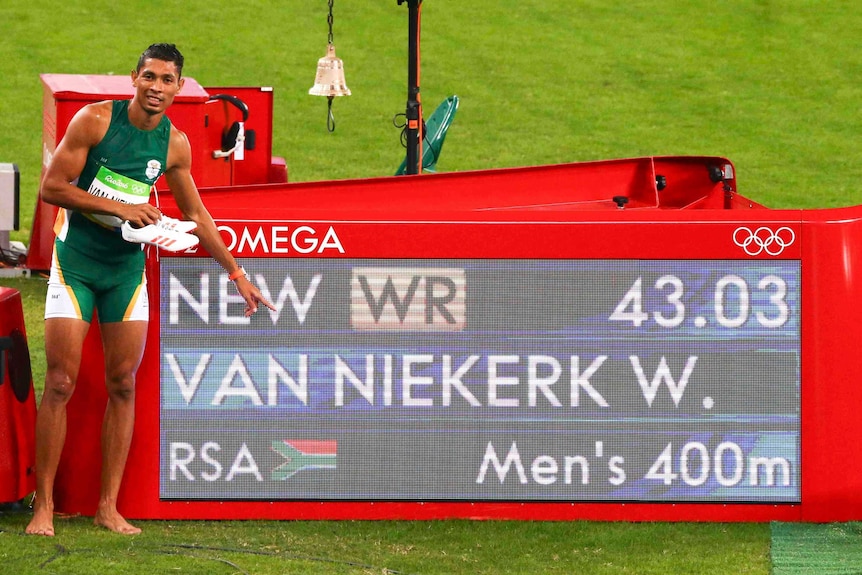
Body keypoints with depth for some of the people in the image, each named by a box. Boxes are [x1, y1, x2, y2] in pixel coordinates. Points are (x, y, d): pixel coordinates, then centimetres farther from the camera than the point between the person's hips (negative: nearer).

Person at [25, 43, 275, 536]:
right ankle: (44, 506, -1)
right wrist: (119, 207, -19)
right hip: (76, 260, -4)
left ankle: (109, 507, 7)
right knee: (61, 383, -7)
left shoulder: (175, 144, 1)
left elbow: (196, 215, 15)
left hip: (128, 268, 4)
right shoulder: (96, 120, -11)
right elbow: (52, 187, -13)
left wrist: (237, 274, 15)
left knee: (123, 384, 2)